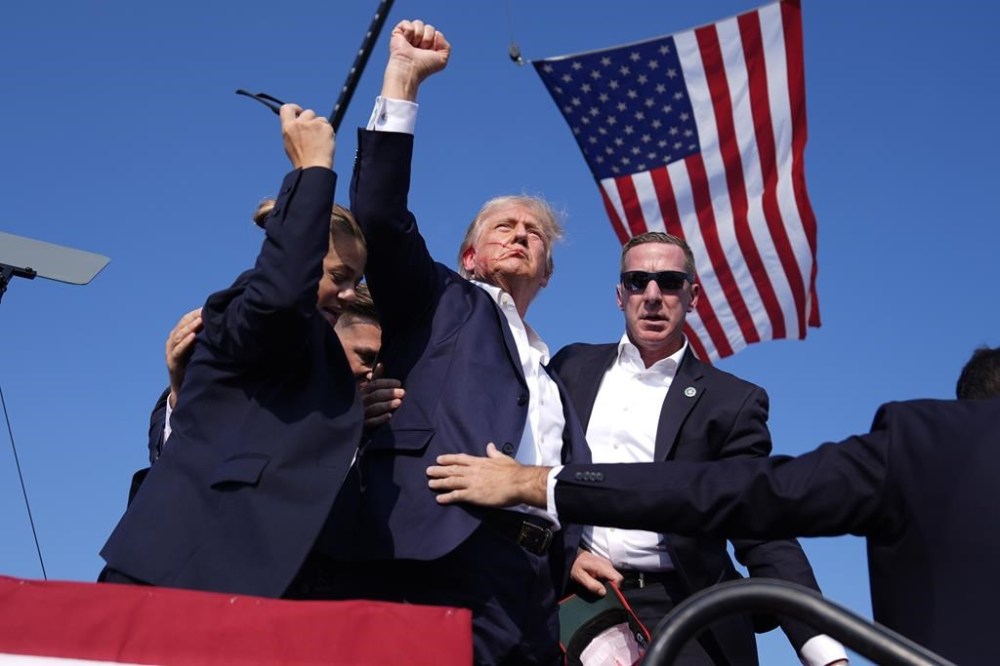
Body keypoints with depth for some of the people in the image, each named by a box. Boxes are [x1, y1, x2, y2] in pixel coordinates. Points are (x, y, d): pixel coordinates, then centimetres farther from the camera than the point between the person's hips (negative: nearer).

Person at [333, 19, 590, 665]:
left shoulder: (556, 378, 32)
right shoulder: (441, 304, 18)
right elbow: (379, 214, 2)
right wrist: (403, 76, 2)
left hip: (536, 582, 6)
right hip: (446, 565, -5)